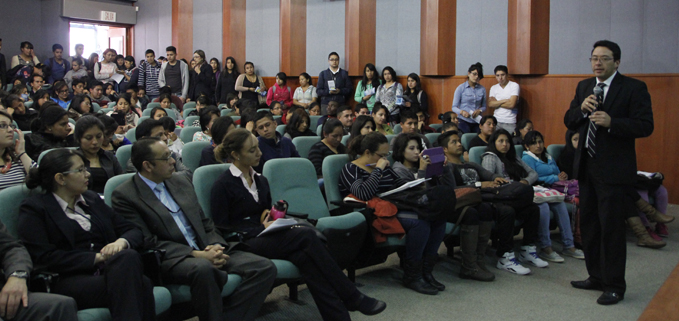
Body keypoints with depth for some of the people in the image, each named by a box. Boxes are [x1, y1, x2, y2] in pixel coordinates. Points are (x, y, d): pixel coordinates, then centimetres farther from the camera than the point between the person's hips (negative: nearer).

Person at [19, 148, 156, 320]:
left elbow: (134, 231, 19)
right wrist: (96, 258, -11)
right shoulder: (33, 208, 7)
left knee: (128, 256, -34)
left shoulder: (92, 199, 24)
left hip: (110, 271, 6)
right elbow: (44, 257, -6)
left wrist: (121, 242, -6)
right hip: (69, 280, -5)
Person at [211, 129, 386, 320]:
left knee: (302, 255, -31)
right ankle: (351, 298, -25)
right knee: (307, 236, -29)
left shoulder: (260, 181, 20)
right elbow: (222, 227, -6)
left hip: (264, 235, 6)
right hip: (244, 243, -6)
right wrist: (260, 229, -14)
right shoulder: (223, 185, -3)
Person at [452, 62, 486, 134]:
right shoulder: (461, 88, 1)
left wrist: (479, 110, -8)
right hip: (464, 122, -3)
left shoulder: (482, 89, 9)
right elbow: (454, 107, 0)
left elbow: (484, 106, 15)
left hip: (477, 122, 3)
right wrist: (462, 112, -19)